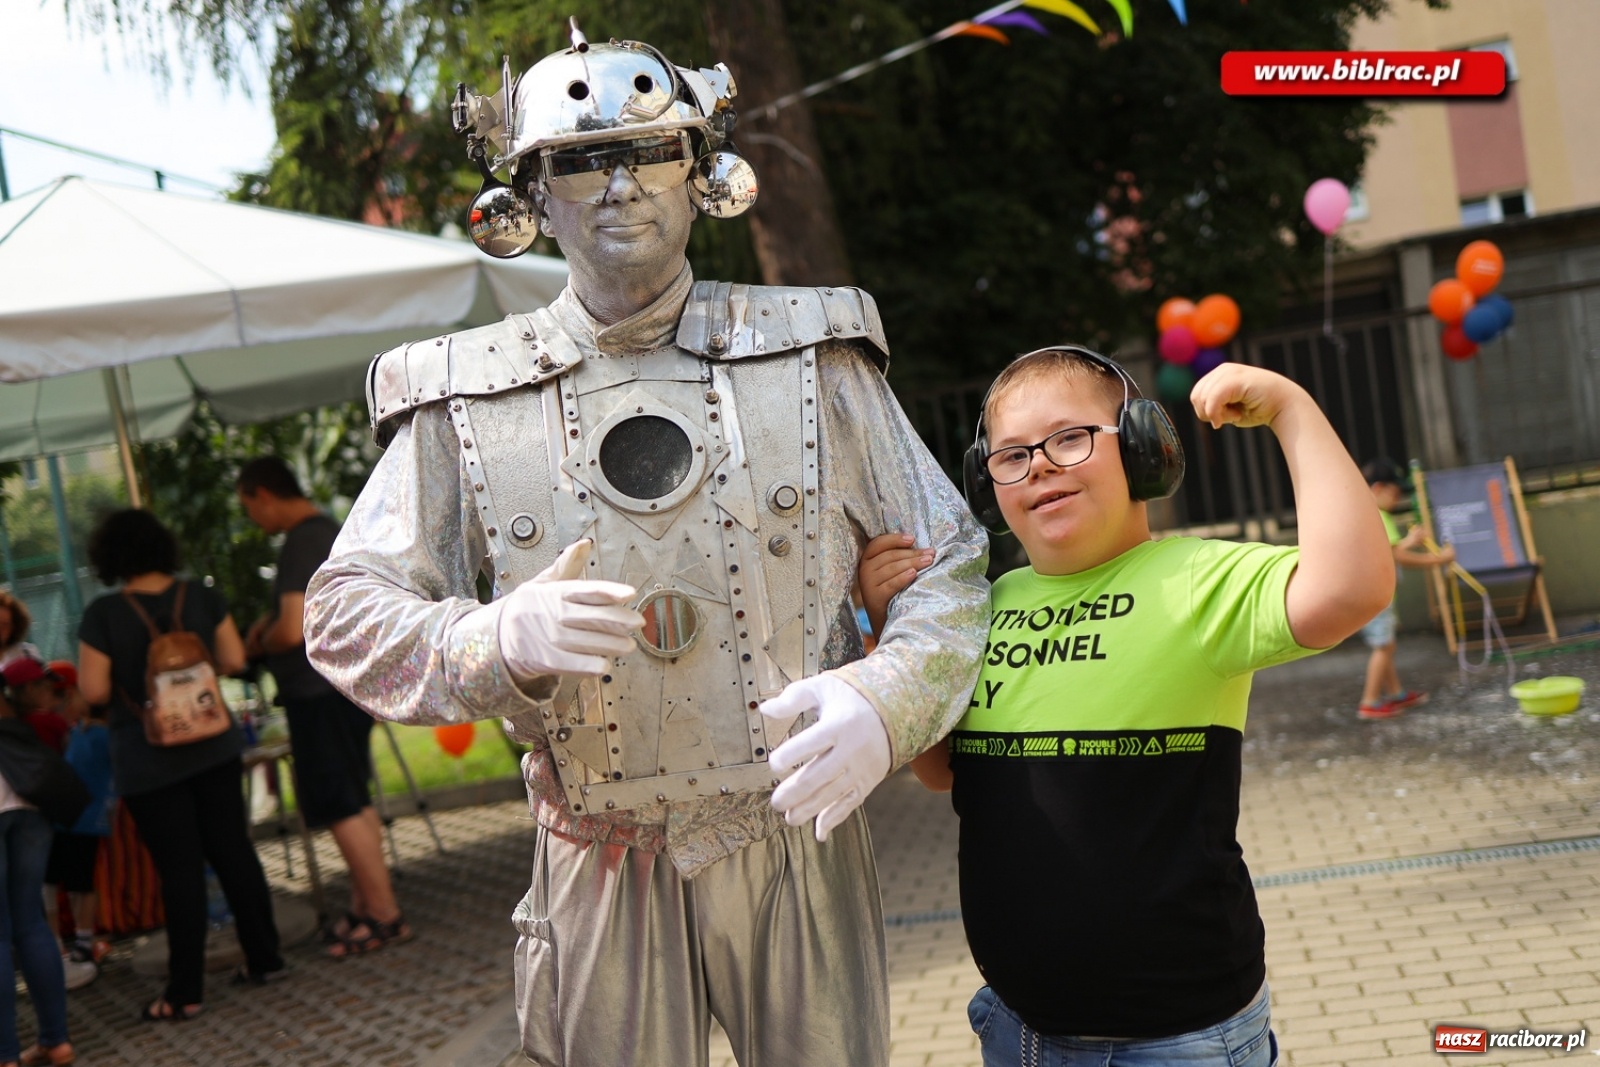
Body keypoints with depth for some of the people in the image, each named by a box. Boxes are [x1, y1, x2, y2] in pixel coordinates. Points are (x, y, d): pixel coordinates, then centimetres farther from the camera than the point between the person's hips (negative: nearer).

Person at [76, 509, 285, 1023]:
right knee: (232, 848, 14)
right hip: (214, 747, 4)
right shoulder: (201, 596, -2)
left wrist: (127, 683, 6)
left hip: (149, 762, -4)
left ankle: (185, 992, 9)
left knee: (179, 868, 1)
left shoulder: (103, 615, -13)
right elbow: (233, 660, 1)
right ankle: (264, 957, 22)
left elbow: (93, 691, -14)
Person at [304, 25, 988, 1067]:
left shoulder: (813, 356, 0)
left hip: (799, 836, 1)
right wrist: (500, 639, -23)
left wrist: (885, 703, -19)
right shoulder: (466, 397, 0)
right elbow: (346, 614, -2)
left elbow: (952, 560, 1)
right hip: (603, 865, 0)